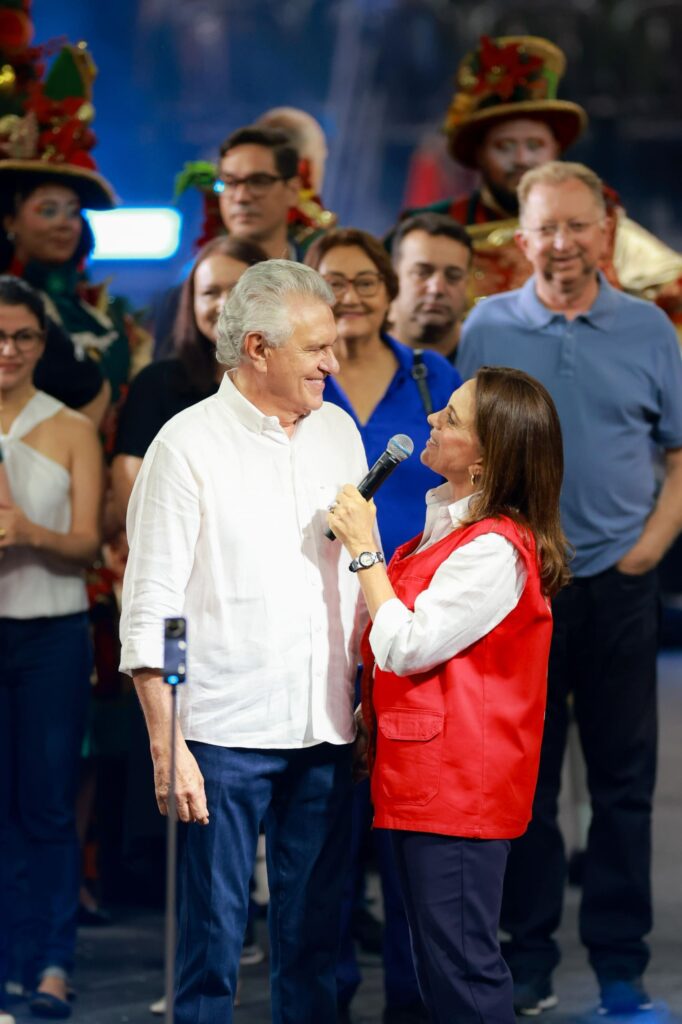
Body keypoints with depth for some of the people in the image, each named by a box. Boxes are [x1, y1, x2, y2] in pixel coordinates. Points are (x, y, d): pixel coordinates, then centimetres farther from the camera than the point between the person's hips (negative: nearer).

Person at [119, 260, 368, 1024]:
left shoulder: (338, 432, 11)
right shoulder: (189, 445, -5)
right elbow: (149, 611, -7)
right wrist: (166, 745, -12)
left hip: (324, 732, 5)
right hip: (225, 733, -5)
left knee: (312, 937, 10)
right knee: (212, 938, -1)